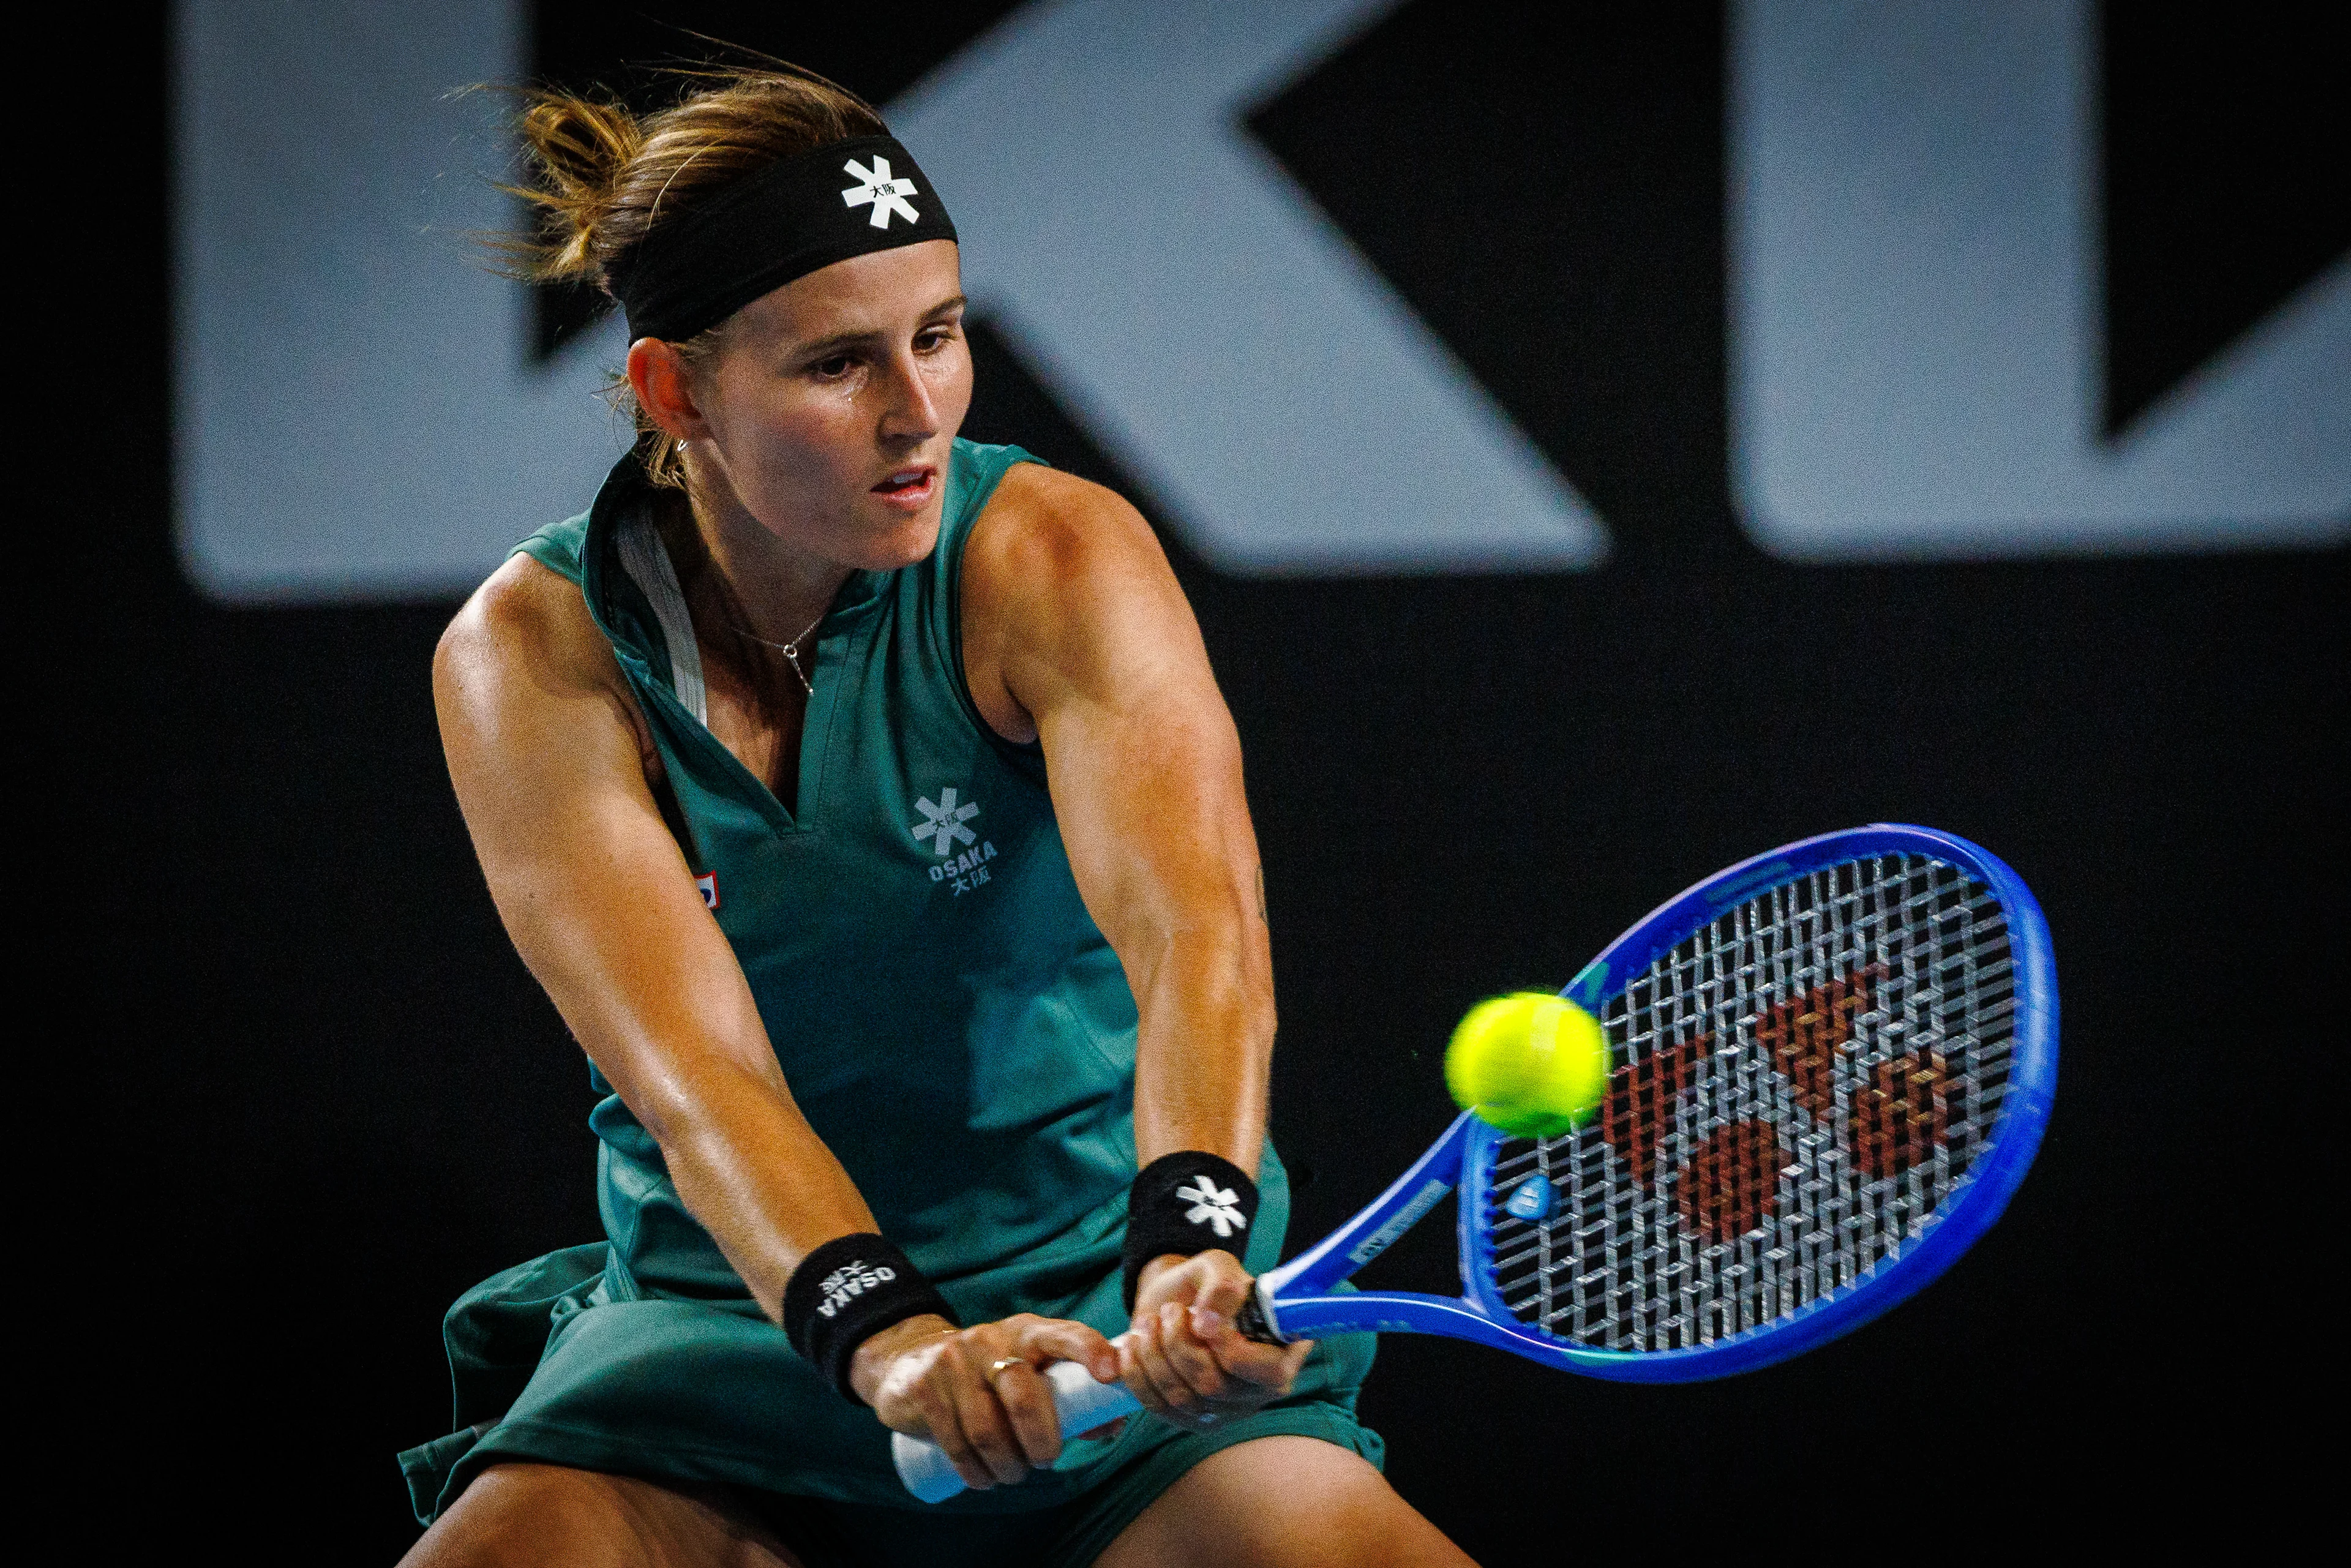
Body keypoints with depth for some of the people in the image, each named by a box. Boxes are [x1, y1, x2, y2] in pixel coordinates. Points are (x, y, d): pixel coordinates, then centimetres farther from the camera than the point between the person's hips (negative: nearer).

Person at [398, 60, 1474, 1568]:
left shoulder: (1059, 559, -10)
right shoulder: (534, 658, -8)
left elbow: (1196, 938, -26)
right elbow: (694, 1074, -20)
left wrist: (1190, 1250, -46)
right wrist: (891, 1336, -39)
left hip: (1111, 1328, -1)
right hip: (731, 1321, 1)